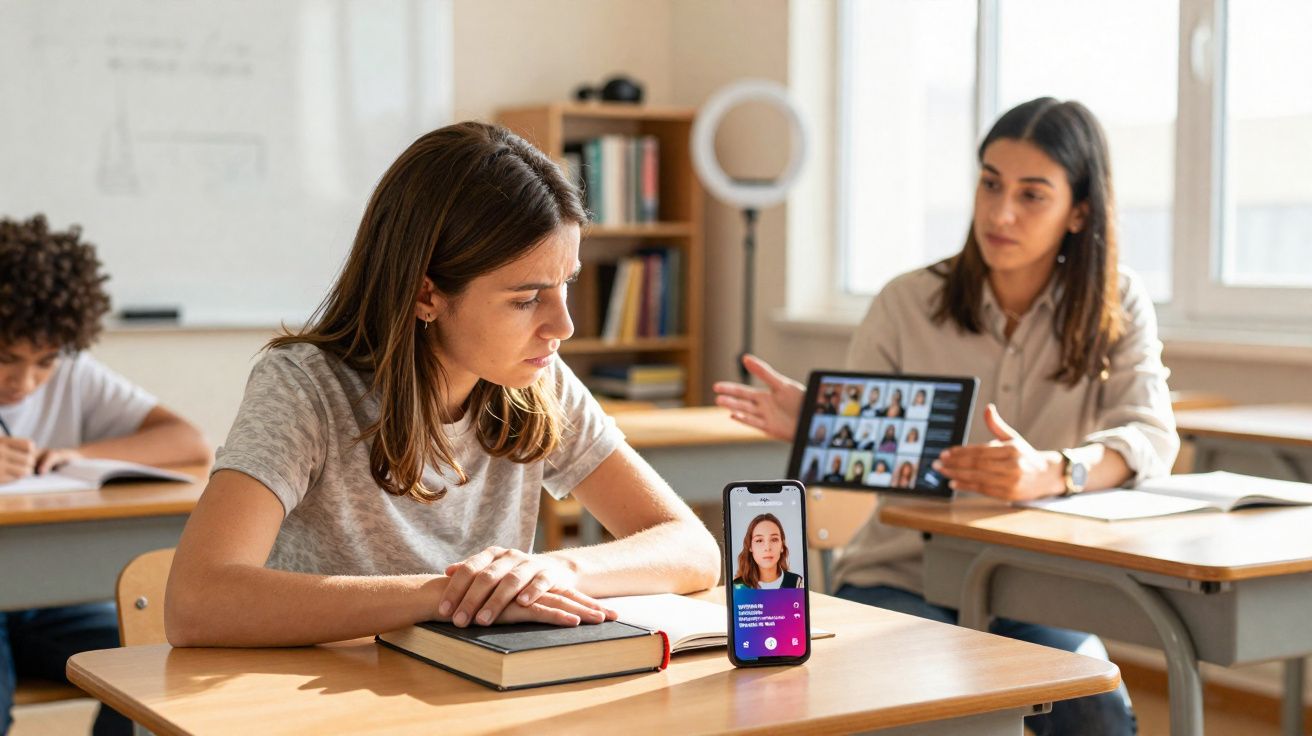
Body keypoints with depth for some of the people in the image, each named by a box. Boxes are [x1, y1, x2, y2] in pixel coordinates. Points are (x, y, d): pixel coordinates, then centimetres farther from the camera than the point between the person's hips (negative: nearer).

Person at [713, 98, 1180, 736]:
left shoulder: (1116, 306, 0)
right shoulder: (908, 304, -3)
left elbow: (1152, 438, -16)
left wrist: (1051, 472, -38)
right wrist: (808, 425, -26)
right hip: (900, 579, -1)